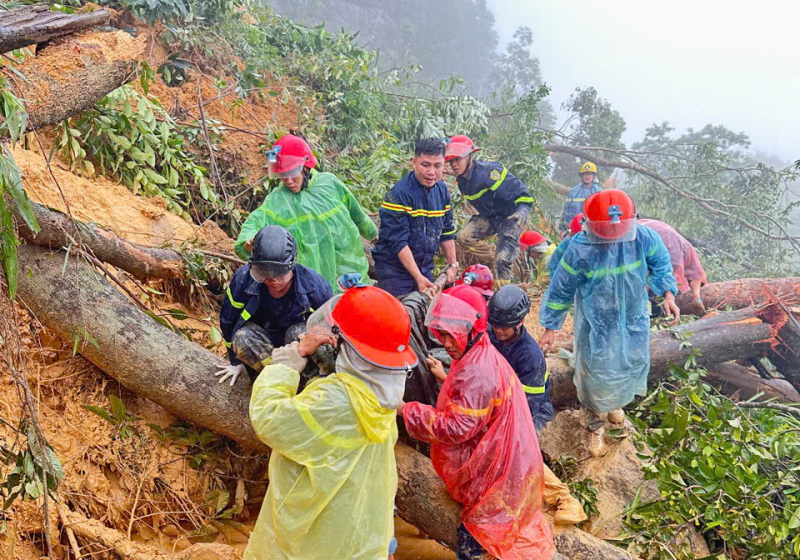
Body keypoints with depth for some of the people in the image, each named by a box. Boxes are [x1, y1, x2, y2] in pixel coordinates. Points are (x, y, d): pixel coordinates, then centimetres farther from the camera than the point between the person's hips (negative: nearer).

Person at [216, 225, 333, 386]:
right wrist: (236, 362, 3)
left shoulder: (313, 284, -26)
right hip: (263, 340, 1)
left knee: (299, 332, -36)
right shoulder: (243, 279, -24)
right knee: (242, 337, -32)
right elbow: (228, 322, -6)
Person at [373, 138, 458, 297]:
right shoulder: (399, 194, -20)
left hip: (425, 267, 7)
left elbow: (447, 231, 13)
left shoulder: (442, 190, 3)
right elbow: (399, 242, -22)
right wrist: (418, 277, -25)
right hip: (394, 270, -6)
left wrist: (452, 265, 9)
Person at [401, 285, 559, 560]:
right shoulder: (485, 356, 4)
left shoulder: (476, 372, -28)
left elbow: (456, 427, -28)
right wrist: (446, 378, 16)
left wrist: (405, 410, -24)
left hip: (493, 476, -10)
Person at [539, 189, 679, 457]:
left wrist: (668, 294, -10)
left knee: (631, 366, 21)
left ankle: (616, 402, 55)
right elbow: (561, 291, -13)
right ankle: (596, 426, 34)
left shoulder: (644, 238, -20)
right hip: (596, 326, -3)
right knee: (596, 376, 7)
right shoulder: (579, 250, -25)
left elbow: (660, 265, 2)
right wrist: (550, 328, -9)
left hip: (633, 322, 3)